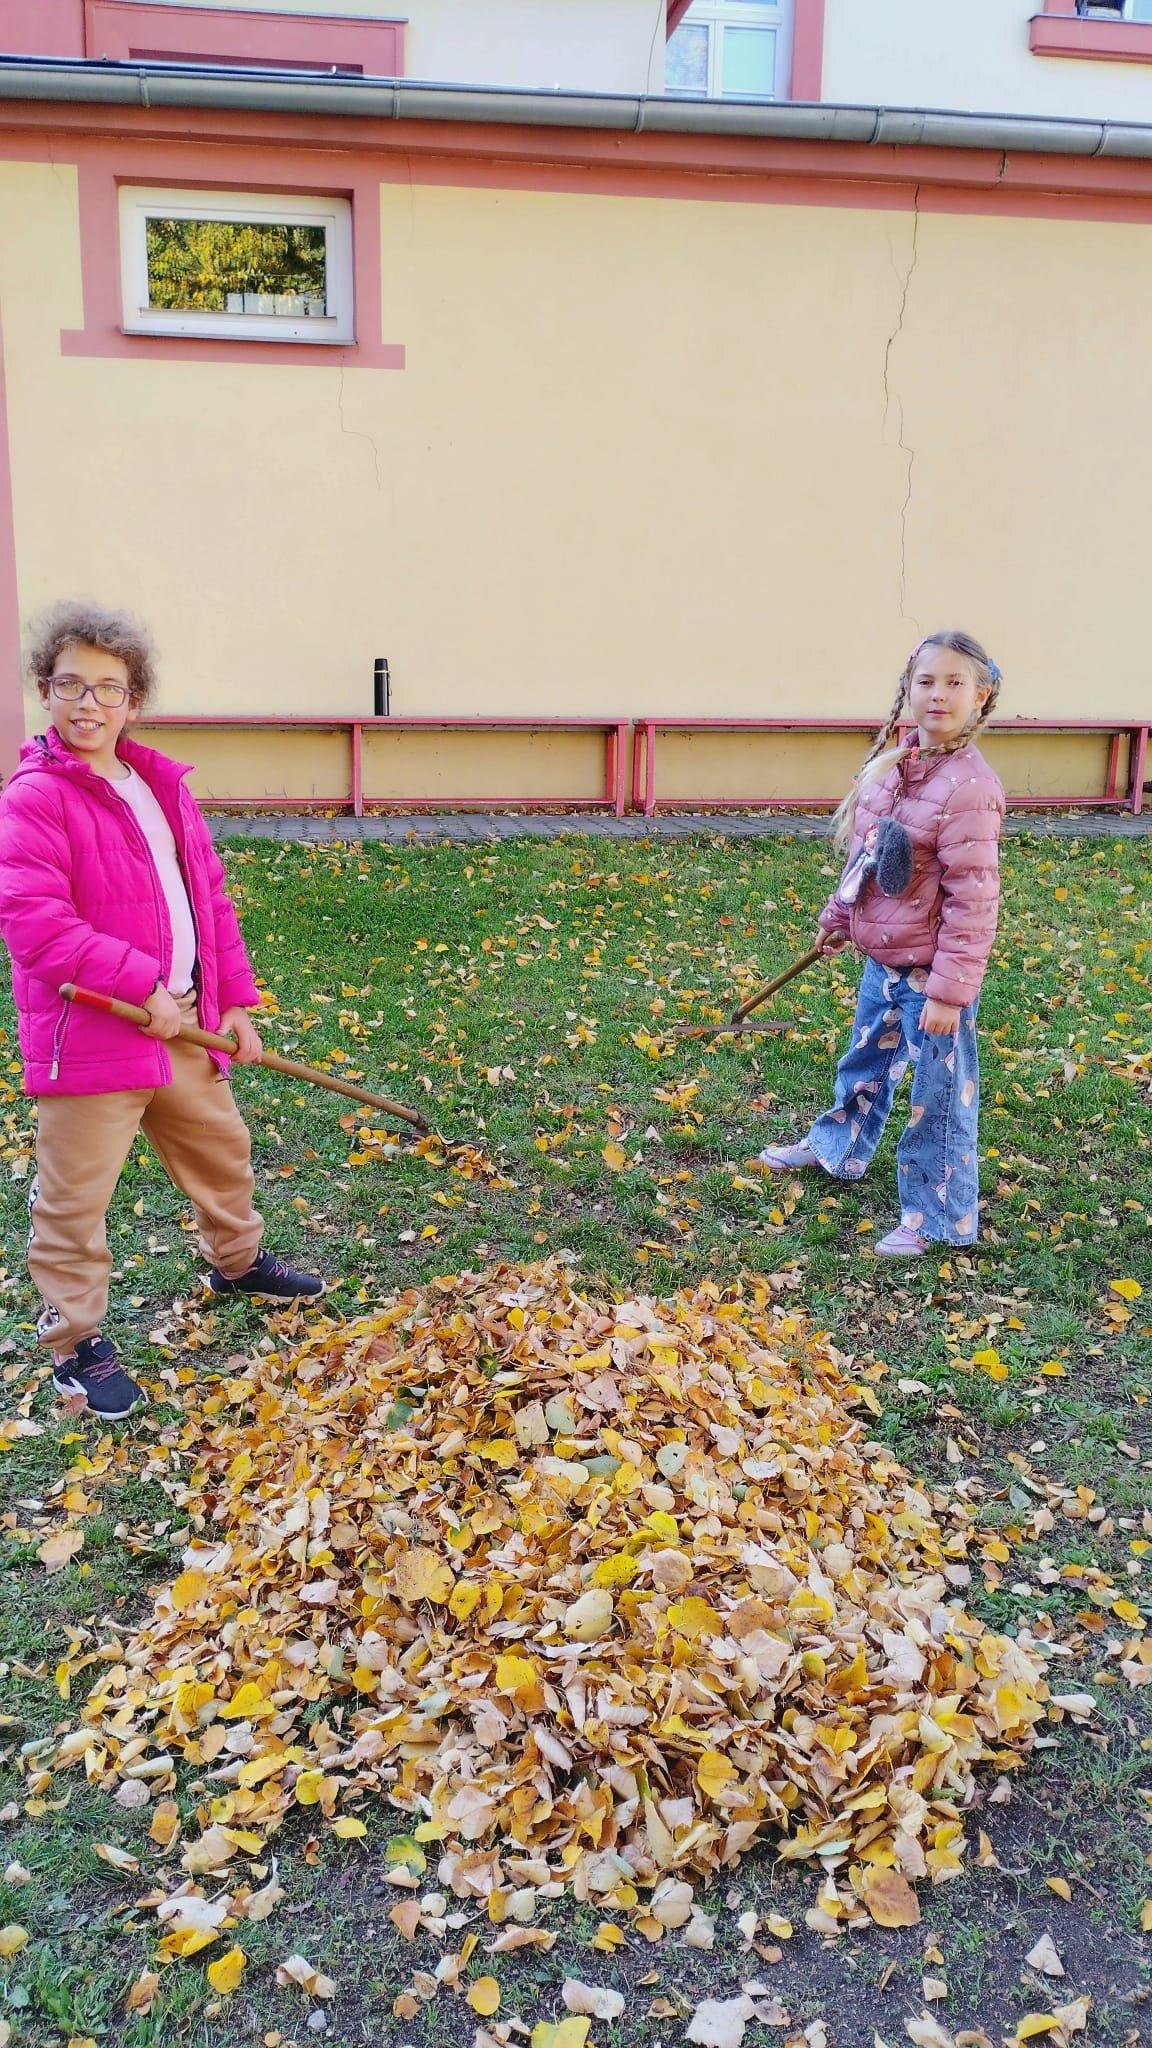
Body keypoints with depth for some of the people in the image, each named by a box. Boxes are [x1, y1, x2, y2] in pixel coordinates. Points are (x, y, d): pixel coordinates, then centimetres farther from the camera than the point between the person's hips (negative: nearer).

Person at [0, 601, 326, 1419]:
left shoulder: (161, 787, 9)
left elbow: (211, 899, 13)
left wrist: (234, 999, 9)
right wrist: (143, 985, -24)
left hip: (182, 1024, 7)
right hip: (88, 1036, -7)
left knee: (222, 1148, 24)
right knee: (75, 1197, 4)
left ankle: (238, 1261, 49)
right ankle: (76, 1340, 22)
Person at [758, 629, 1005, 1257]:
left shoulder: (967, 787, -22)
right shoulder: (894, 763, 1)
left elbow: (972, 901, -22)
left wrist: (949, 990, -22)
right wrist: (840, 916, 23)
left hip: (931, 969, -8)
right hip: (882, 956, 8)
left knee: (939, 1091, 7)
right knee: (866, 1062, 29)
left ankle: (940, 1217, 23)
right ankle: (837, 1147, 53)